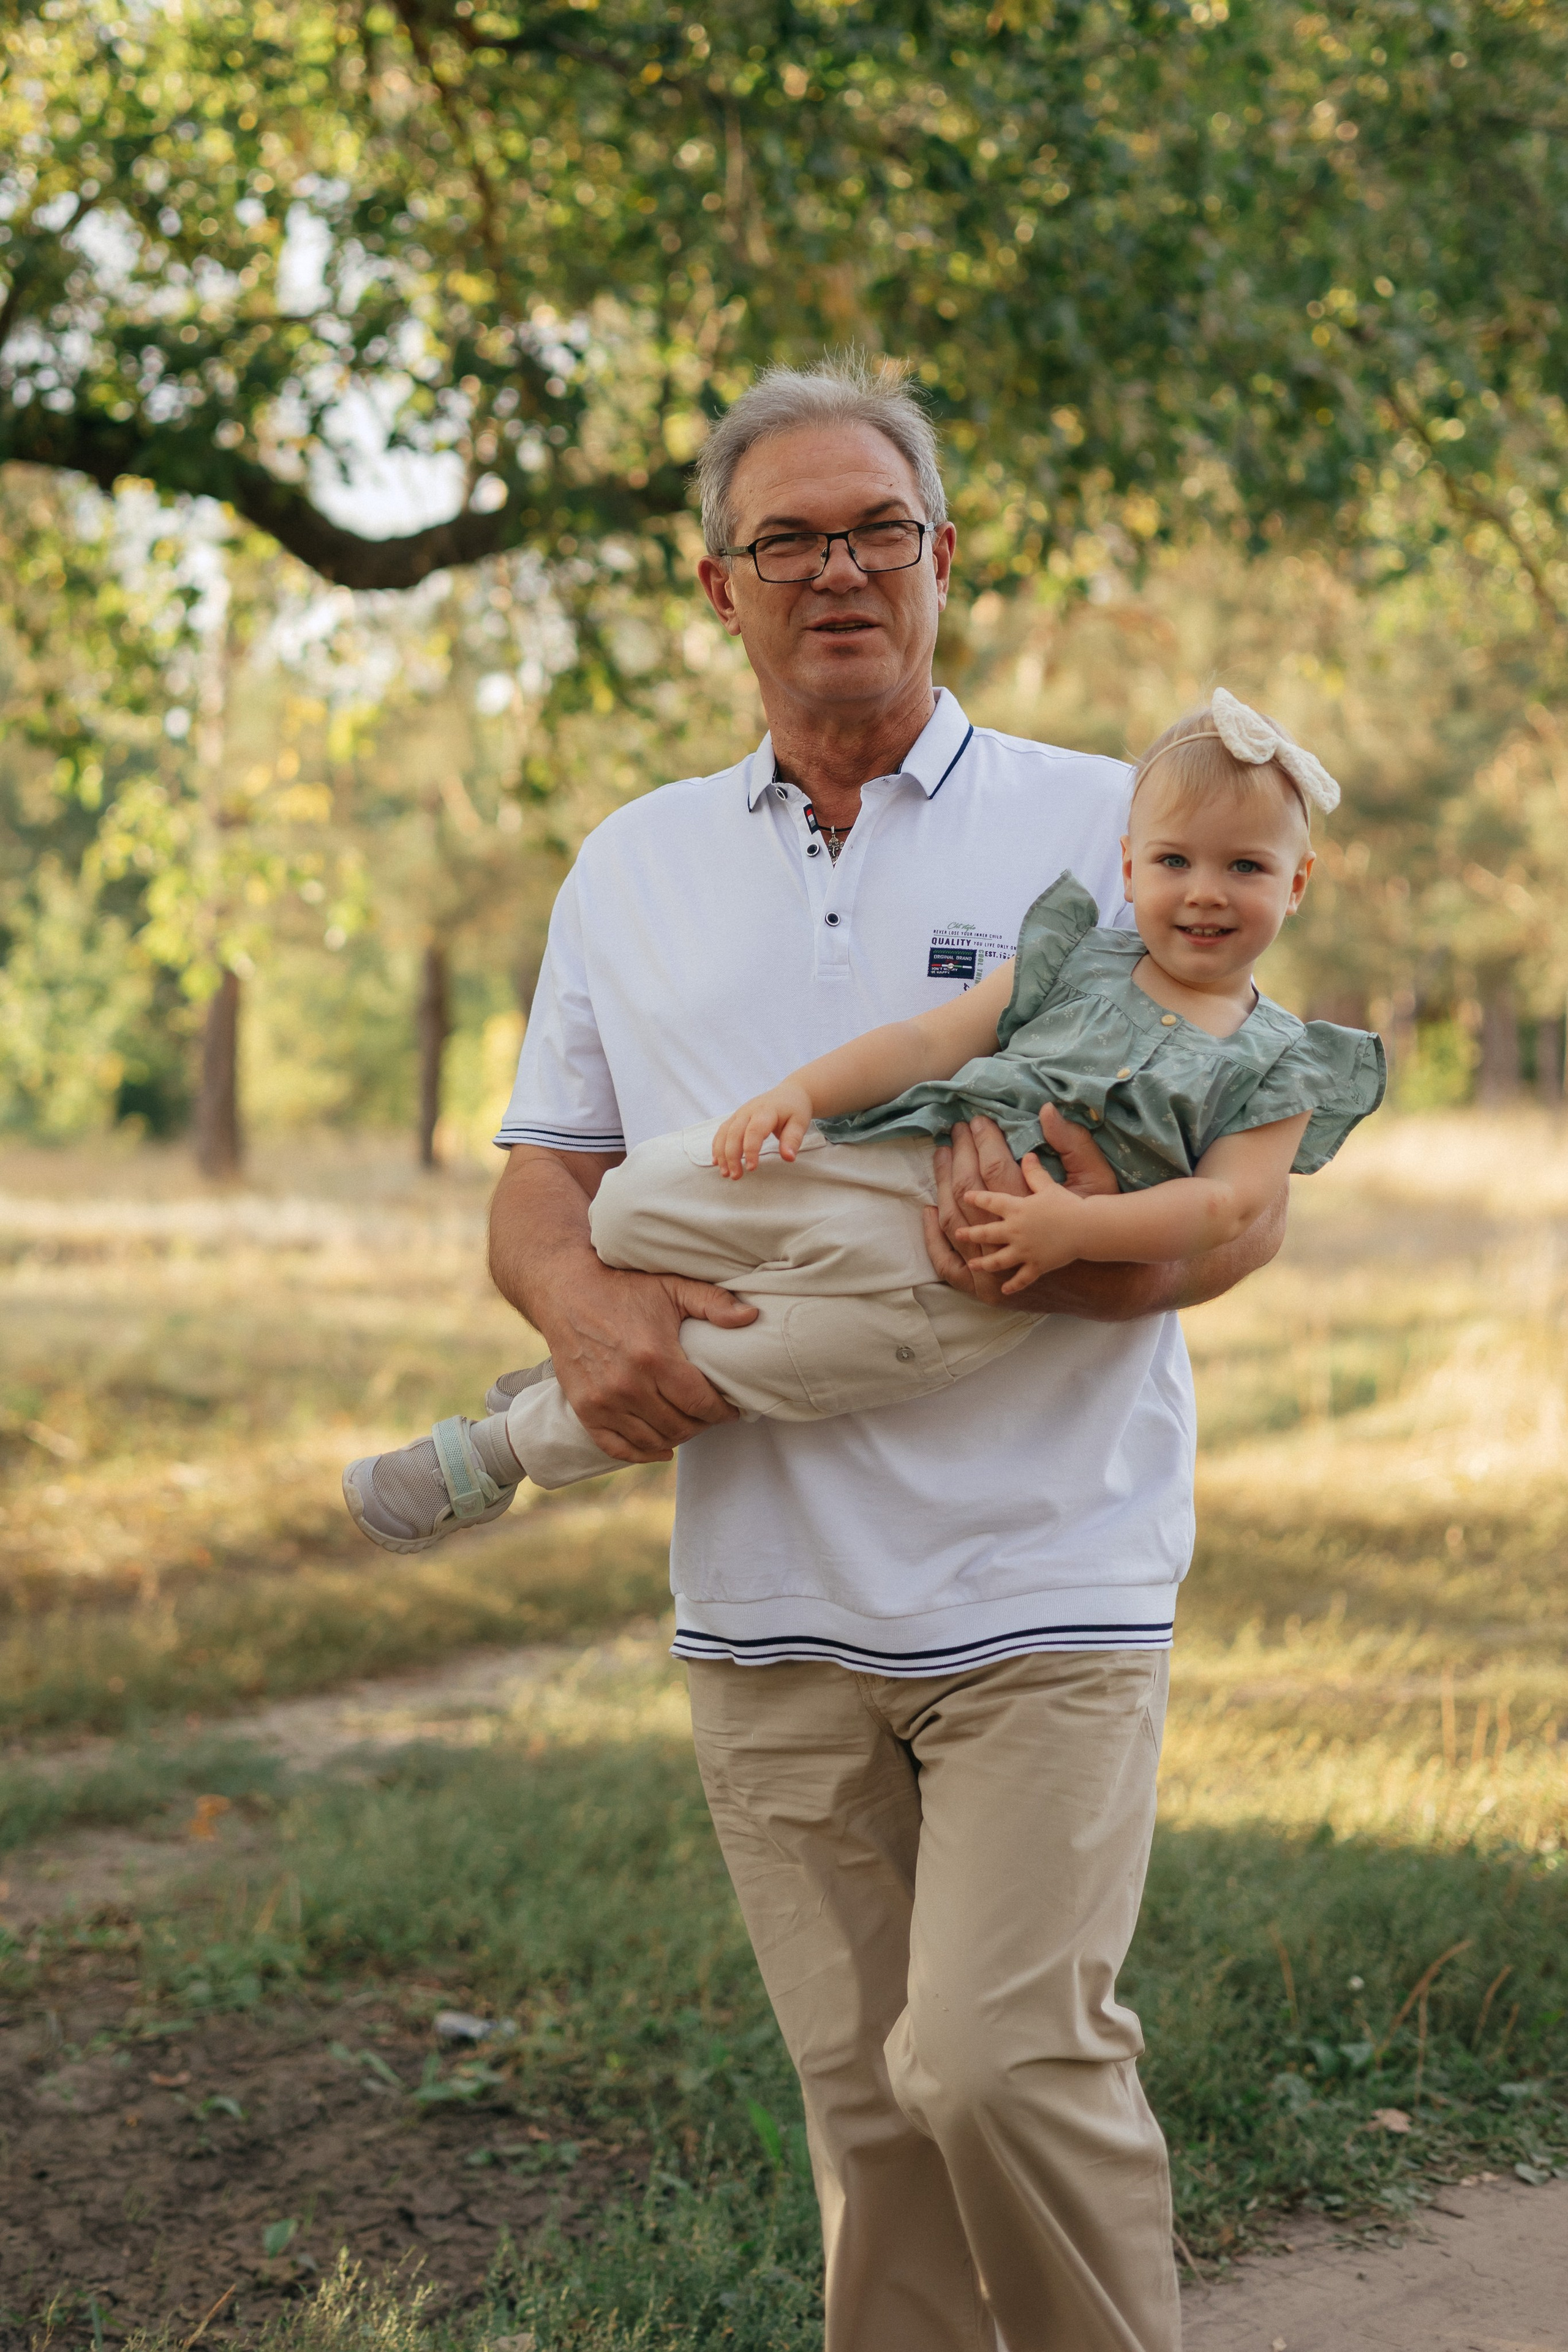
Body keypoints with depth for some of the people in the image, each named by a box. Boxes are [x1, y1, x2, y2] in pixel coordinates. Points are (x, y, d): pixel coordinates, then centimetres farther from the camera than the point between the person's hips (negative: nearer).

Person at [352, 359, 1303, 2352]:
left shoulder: (1103, 827, 3)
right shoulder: (633, 868, 13)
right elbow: (539, 1181, 13)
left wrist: (1060, 1265, -21)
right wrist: (586, 1302, -11)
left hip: (1045, 1576, -3)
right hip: (765, 1604, 3)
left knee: (998, 2057, -14)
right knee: (864, 2100, 8)